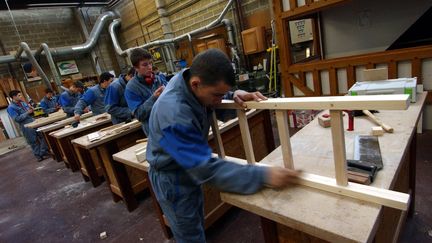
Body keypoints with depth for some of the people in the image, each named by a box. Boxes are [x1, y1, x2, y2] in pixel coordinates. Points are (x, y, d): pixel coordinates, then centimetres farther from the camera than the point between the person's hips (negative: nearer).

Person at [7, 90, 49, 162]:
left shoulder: (23, 103, 10)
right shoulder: (11, 108, -10)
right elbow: (17, 119, -18)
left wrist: (31, 109, -5)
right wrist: (27, 113, -18)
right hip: (26, 127, -6)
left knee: (42, 137, 9)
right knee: (33, 142, 4)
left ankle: (44, 152, 21)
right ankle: (39, 156, 16)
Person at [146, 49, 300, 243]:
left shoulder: (189, 77, -15)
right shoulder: (174, 114, -39)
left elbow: (217, 109, 4)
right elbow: (206, 169, -37)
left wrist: (233, 97, -19)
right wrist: (263, 176, -35)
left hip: (190, 170, 7)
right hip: (172, 180, -7)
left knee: (197, 225, 27)